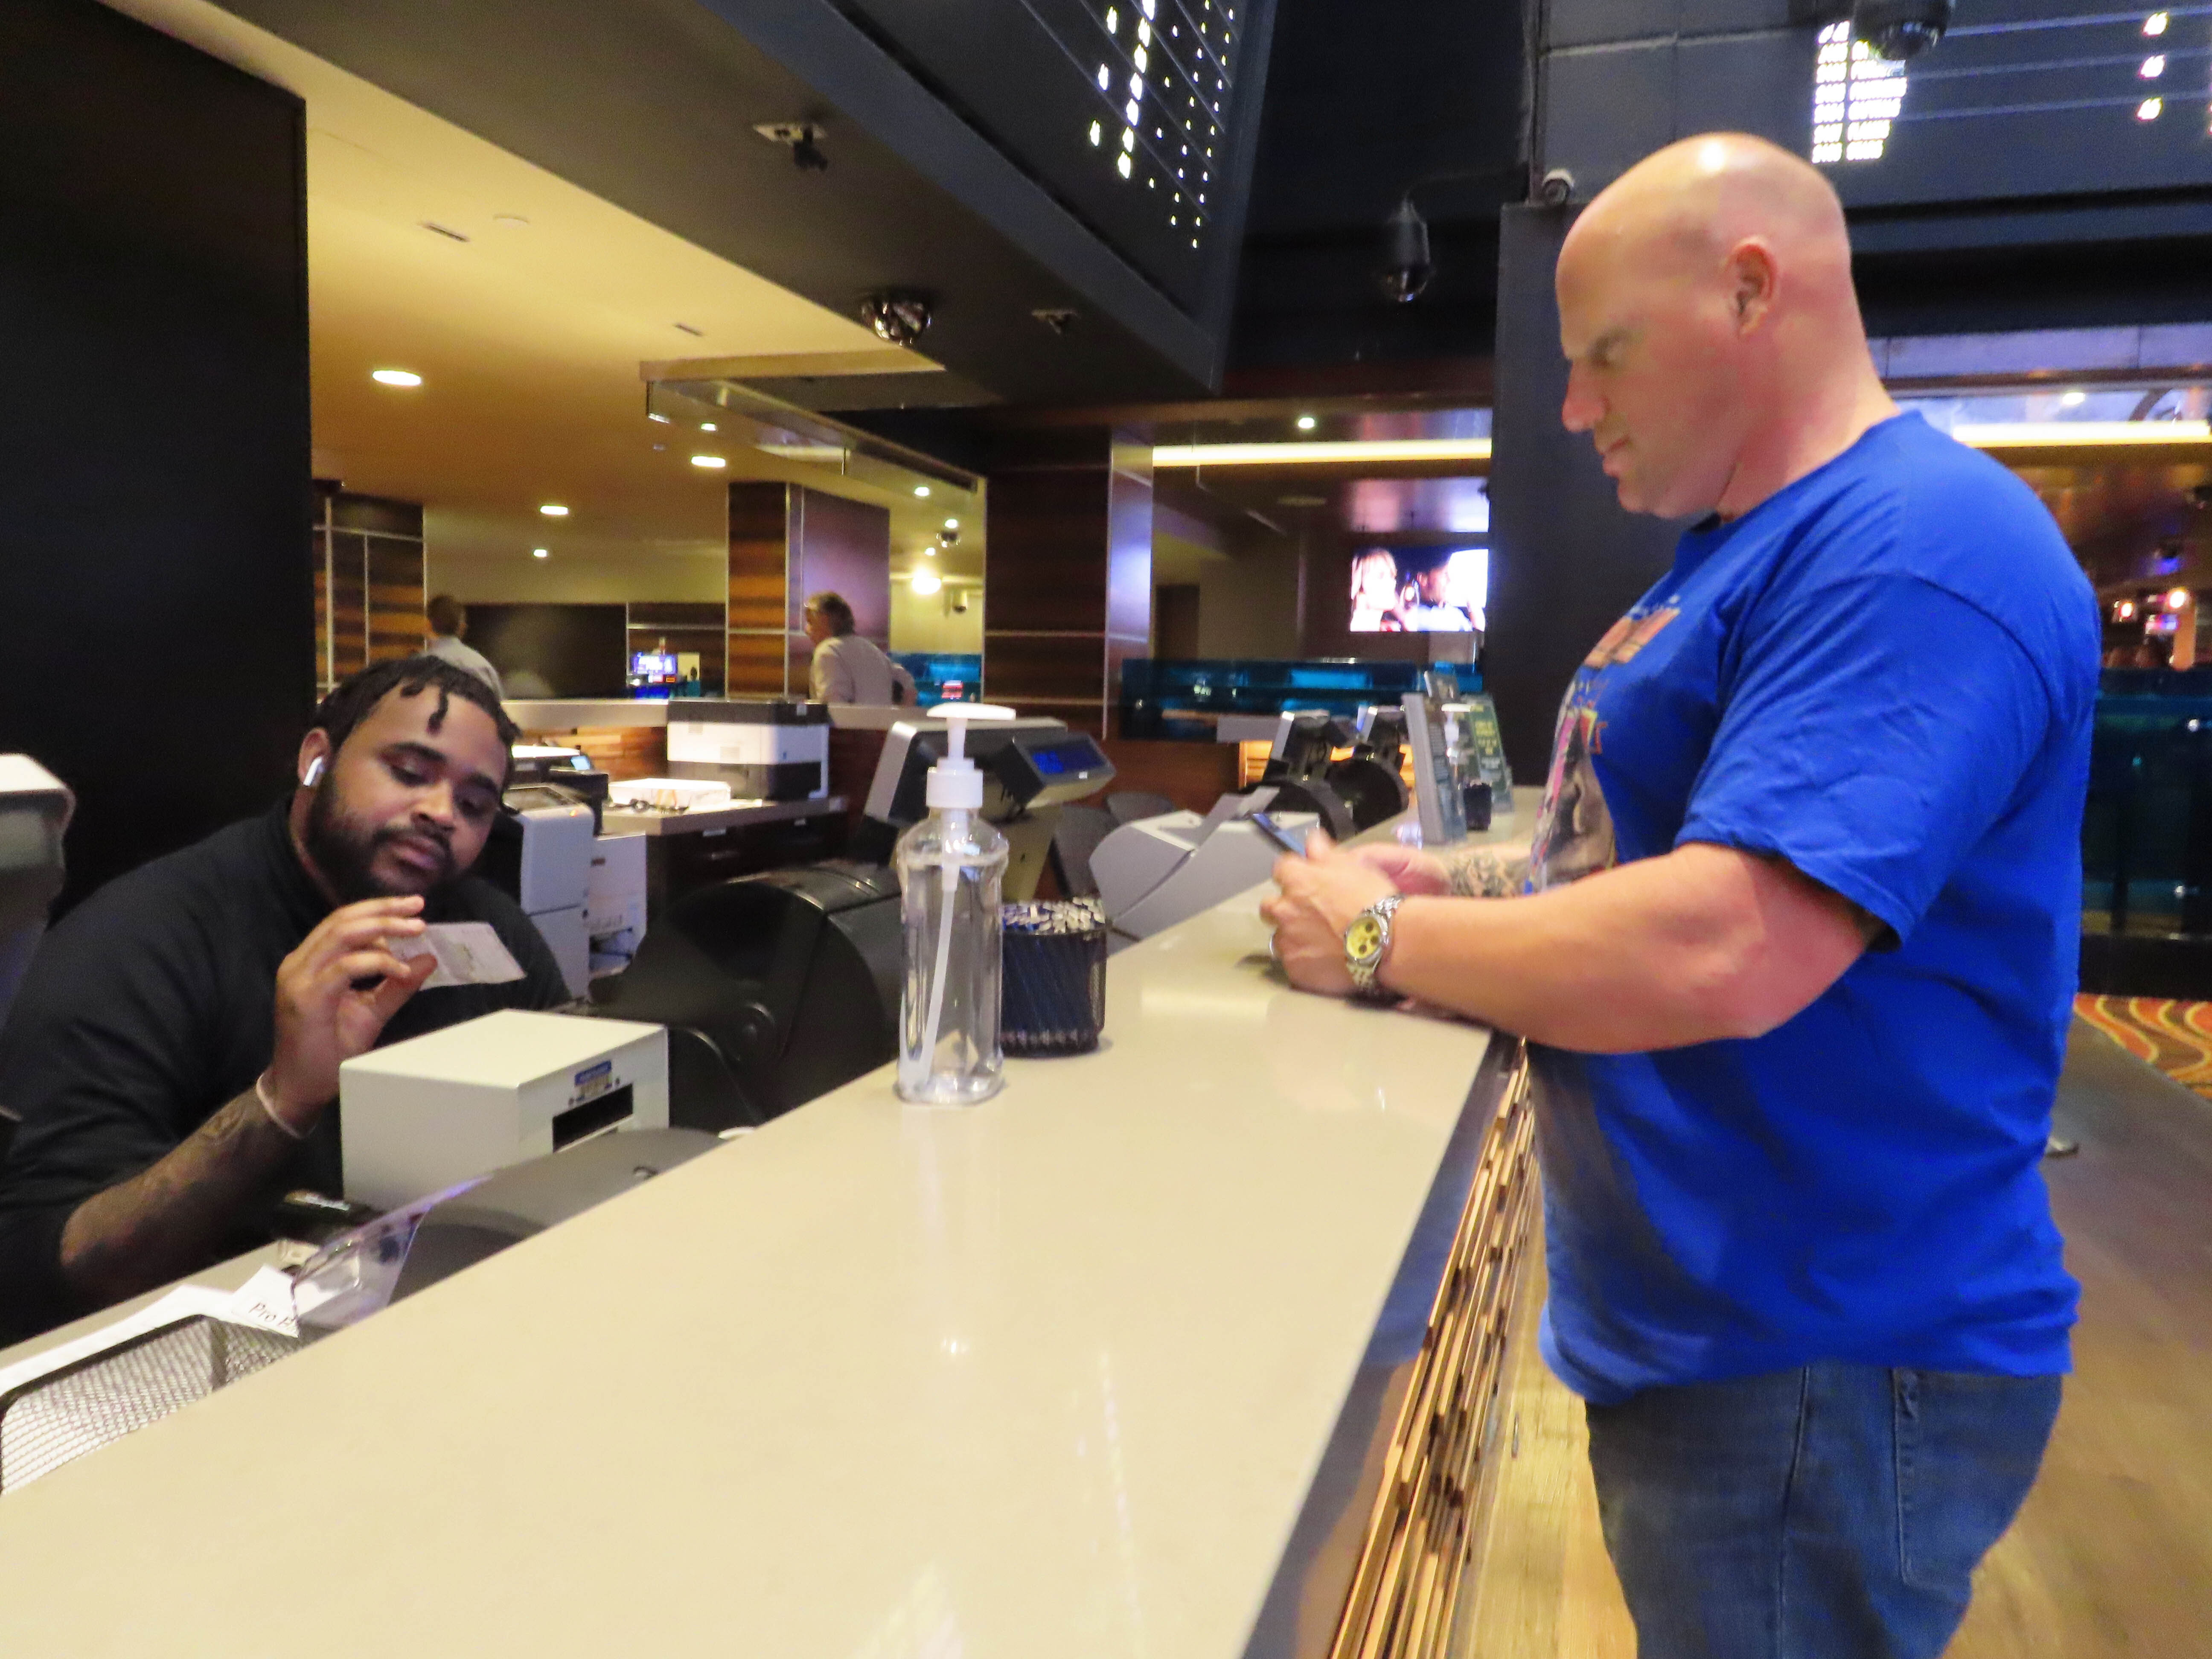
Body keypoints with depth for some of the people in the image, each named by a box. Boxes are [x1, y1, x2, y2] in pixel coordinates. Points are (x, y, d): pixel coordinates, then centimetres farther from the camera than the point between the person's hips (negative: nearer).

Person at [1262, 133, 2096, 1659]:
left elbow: (1719, 954, -31)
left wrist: (1386, 940, -17)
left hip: (1824, 1366, -9)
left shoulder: (1916, 544, -21)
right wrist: (1465, 891, 1)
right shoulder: (1751, 549, 12)